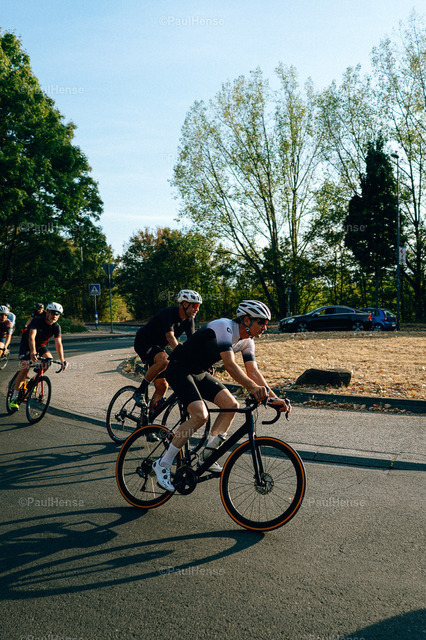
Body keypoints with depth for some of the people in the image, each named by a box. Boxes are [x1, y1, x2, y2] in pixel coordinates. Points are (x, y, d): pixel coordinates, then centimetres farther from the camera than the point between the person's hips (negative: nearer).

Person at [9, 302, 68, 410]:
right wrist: (33, 352, -59)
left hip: (41, 345, 5)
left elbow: (58, 343, -22)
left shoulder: (56, 327, -16)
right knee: (25, 368, -20)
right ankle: (14, 397, -9)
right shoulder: (37, 321, -28)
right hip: (26, 345, -5)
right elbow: (31, 337, -42)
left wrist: (62, 360, -34)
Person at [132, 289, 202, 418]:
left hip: (158, 347, 8)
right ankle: (139, 392, -22)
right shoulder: (168, 313, -26)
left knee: (162, 386, -2)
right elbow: (170, 337, -40)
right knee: (164, 360, -37)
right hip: (143, 343, -8)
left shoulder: (188, 320, -4)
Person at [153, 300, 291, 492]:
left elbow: (253, 371, -1)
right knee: (200, 416, -25)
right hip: (179, 370, -9)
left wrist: (275, 398, -10)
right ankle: (163, 464, -11)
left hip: (200, 373, 9)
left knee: (231, 405, -6)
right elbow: (230, 364, -38)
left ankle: (206, 456, 6)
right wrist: (252, 387, -49)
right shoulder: (225, 327, -27)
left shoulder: (247, 341, 1)